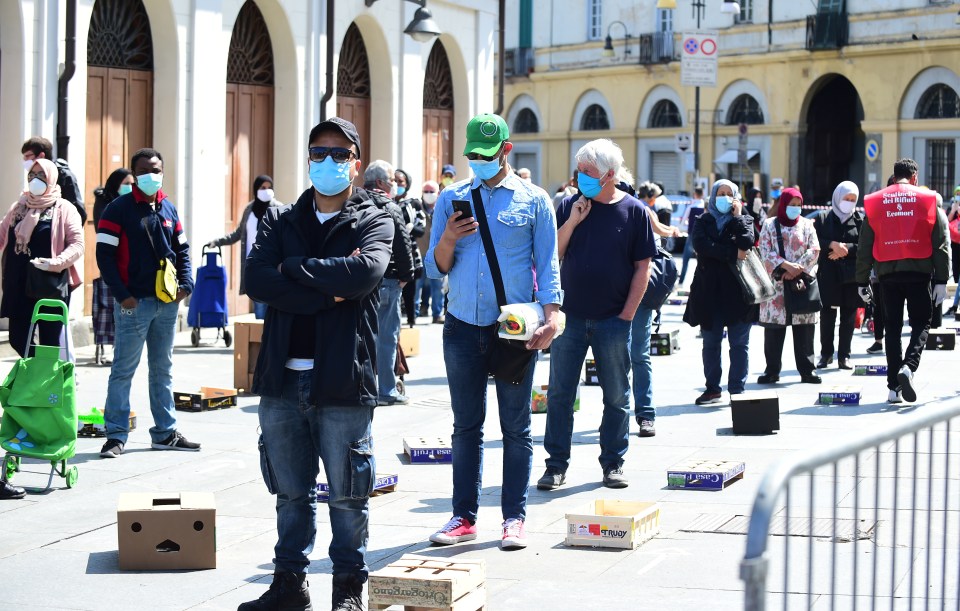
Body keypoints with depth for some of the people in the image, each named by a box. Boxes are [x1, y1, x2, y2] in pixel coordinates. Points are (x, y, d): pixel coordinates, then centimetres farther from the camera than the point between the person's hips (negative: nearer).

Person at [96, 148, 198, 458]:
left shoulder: (168, 209, 12)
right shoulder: (120, 208, -5)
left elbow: (182, 250, 18)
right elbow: (105, 254, -9)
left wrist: (185, 283, 2)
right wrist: (121, 294, -15)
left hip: (168, 303, 6)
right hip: (134, 303, -6)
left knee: (163, 370, 12)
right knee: (123, 370, -3)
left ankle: (165, 432, 19)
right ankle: (115, 435, 0)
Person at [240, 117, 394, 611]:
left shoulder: (374, 222, 4)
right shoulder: (280, 220, 12)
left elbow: (366, 271, -18)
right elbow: (257, 280, -5)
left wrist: (293, 269, -10)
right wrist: (329, 293, -12)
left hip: (343, 380, -3)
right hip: (282, 379, 3)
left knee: (347, 492, 3)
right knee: (290, 491, 12)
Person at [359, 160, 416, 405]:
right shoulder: (390, 209, -8)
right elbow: (404, 246, -13)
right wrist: (406, 276, -3)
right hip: (386, 281, -6)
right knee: (386, 336, -1)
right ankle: (386, 391, 2)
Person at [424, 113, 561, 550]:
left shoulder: (533, 201, 4)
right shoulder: (451, 198, 10)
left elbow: (547, 265, 3)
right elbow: (436, 268, 9)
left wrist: (551, 316, -11)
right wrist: (448, 239, -12)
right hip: (462, 327, 2)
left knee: (515, 426, 3)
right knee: (466, 425, 6)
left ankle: (514, 517, 9)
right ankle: (464, 517, 11)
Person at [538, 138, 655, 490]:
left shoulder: (634, 211, -1)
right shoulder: (570, 207, 5)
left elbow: (642, 267, 0)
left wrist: (627, 313, -6)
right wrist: (572, 222, -10)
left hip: (613, 319, -2)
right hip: (570, 315, 2)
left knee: (617, 396, 7)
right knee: (559, 394, 3)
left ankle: (613, 463, 17)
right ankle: (556, 464, 10)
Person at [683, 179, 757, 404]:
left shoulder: (744, 220, 11)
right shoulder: (703, 222, 11)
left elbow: (747, 243, -10)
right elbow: (700, 245, -10)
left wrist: (737, 216, -4)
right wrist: (733, 254, -13)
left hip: (737, 289, -1)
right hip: (709, 290, 1)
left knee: (739, 342, -2)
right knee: (710, 343, 6)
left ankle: (737, 389, 3)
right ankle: (712, 388, 14)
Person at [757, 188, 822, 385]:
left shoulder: (806, 225, 9)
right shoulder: (770, 225, 5)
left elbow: (814, 250, 1)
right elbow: (765, 252, -4)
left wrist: (797, 268, -11)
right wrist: (786, 265, -15)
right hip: (776, 282, -1)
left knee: (804, 328, 1)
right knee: (774, 327, 0)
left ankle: (807, 370, 6)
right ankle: (772, 370, 7)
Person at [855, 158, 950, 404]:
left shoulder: (874, 202, 8)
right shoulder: (928, 200, 4)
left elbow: (865, 246, 9)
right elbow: (941, 243, 1)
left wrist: (862, 281, 13)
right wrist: (941, 280, 2)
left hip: (888, 273, 2)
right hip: (919, 271, -2)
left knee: (892, 328, 8)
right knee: (920, 323, 7)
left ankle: (894, 387, 7)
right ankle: (909, 366, -19)